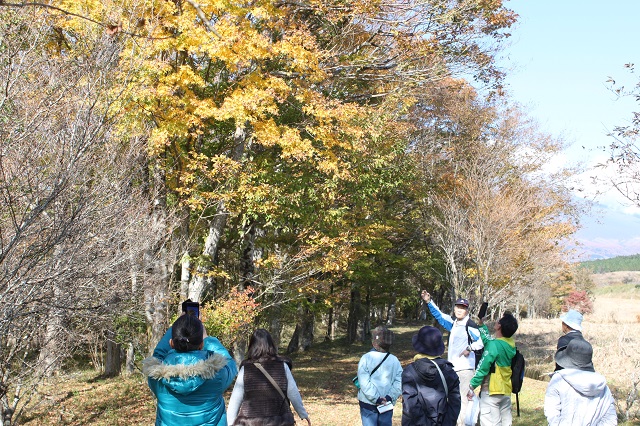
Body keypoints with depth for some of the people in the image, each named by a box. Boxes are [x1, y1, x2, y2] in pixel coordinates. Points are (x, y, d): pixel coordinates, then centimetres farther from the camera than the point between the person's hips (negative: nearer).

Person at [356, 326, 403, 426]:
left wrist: (376, 398, -13)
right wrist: (389, 397, -11)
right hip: (387, 406, 2)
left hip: (368, 404, -2)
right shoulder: (394, 360, -1)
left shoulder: (366, 358, -9)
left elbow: (364, 383, -16)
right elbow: (399, 381, -10)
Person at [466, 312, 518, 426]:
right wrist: (482, 325, 28)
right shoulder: (511, 343, 5)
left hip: (492, 391, -8)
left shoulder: (494, 345, -18)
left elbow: (483, 368, -17)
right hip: (506, 391, 8)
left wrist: (472, 386, -9)